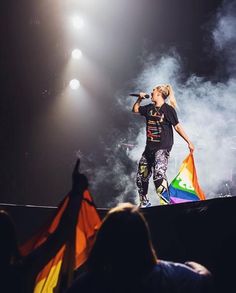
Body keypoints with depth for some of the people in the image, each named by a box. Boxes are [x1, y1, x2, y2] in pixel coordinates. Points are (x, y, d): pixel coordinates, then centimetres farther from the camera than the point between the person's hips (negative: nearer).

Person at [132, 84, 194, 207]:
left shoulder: (168, 109, -8)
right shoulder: (149, 108, 10)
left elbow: (177, 126, -8)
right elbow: (135, 109, 26)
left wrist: (189, 142, -11)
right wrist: (139, 99, 9)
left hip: (163, 147, -8)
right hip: (150, 147, 8)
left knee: (159, 173, -29)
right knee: (141, 176, 13)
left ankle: (166, 201, -30)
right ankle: (144, 202, 30)